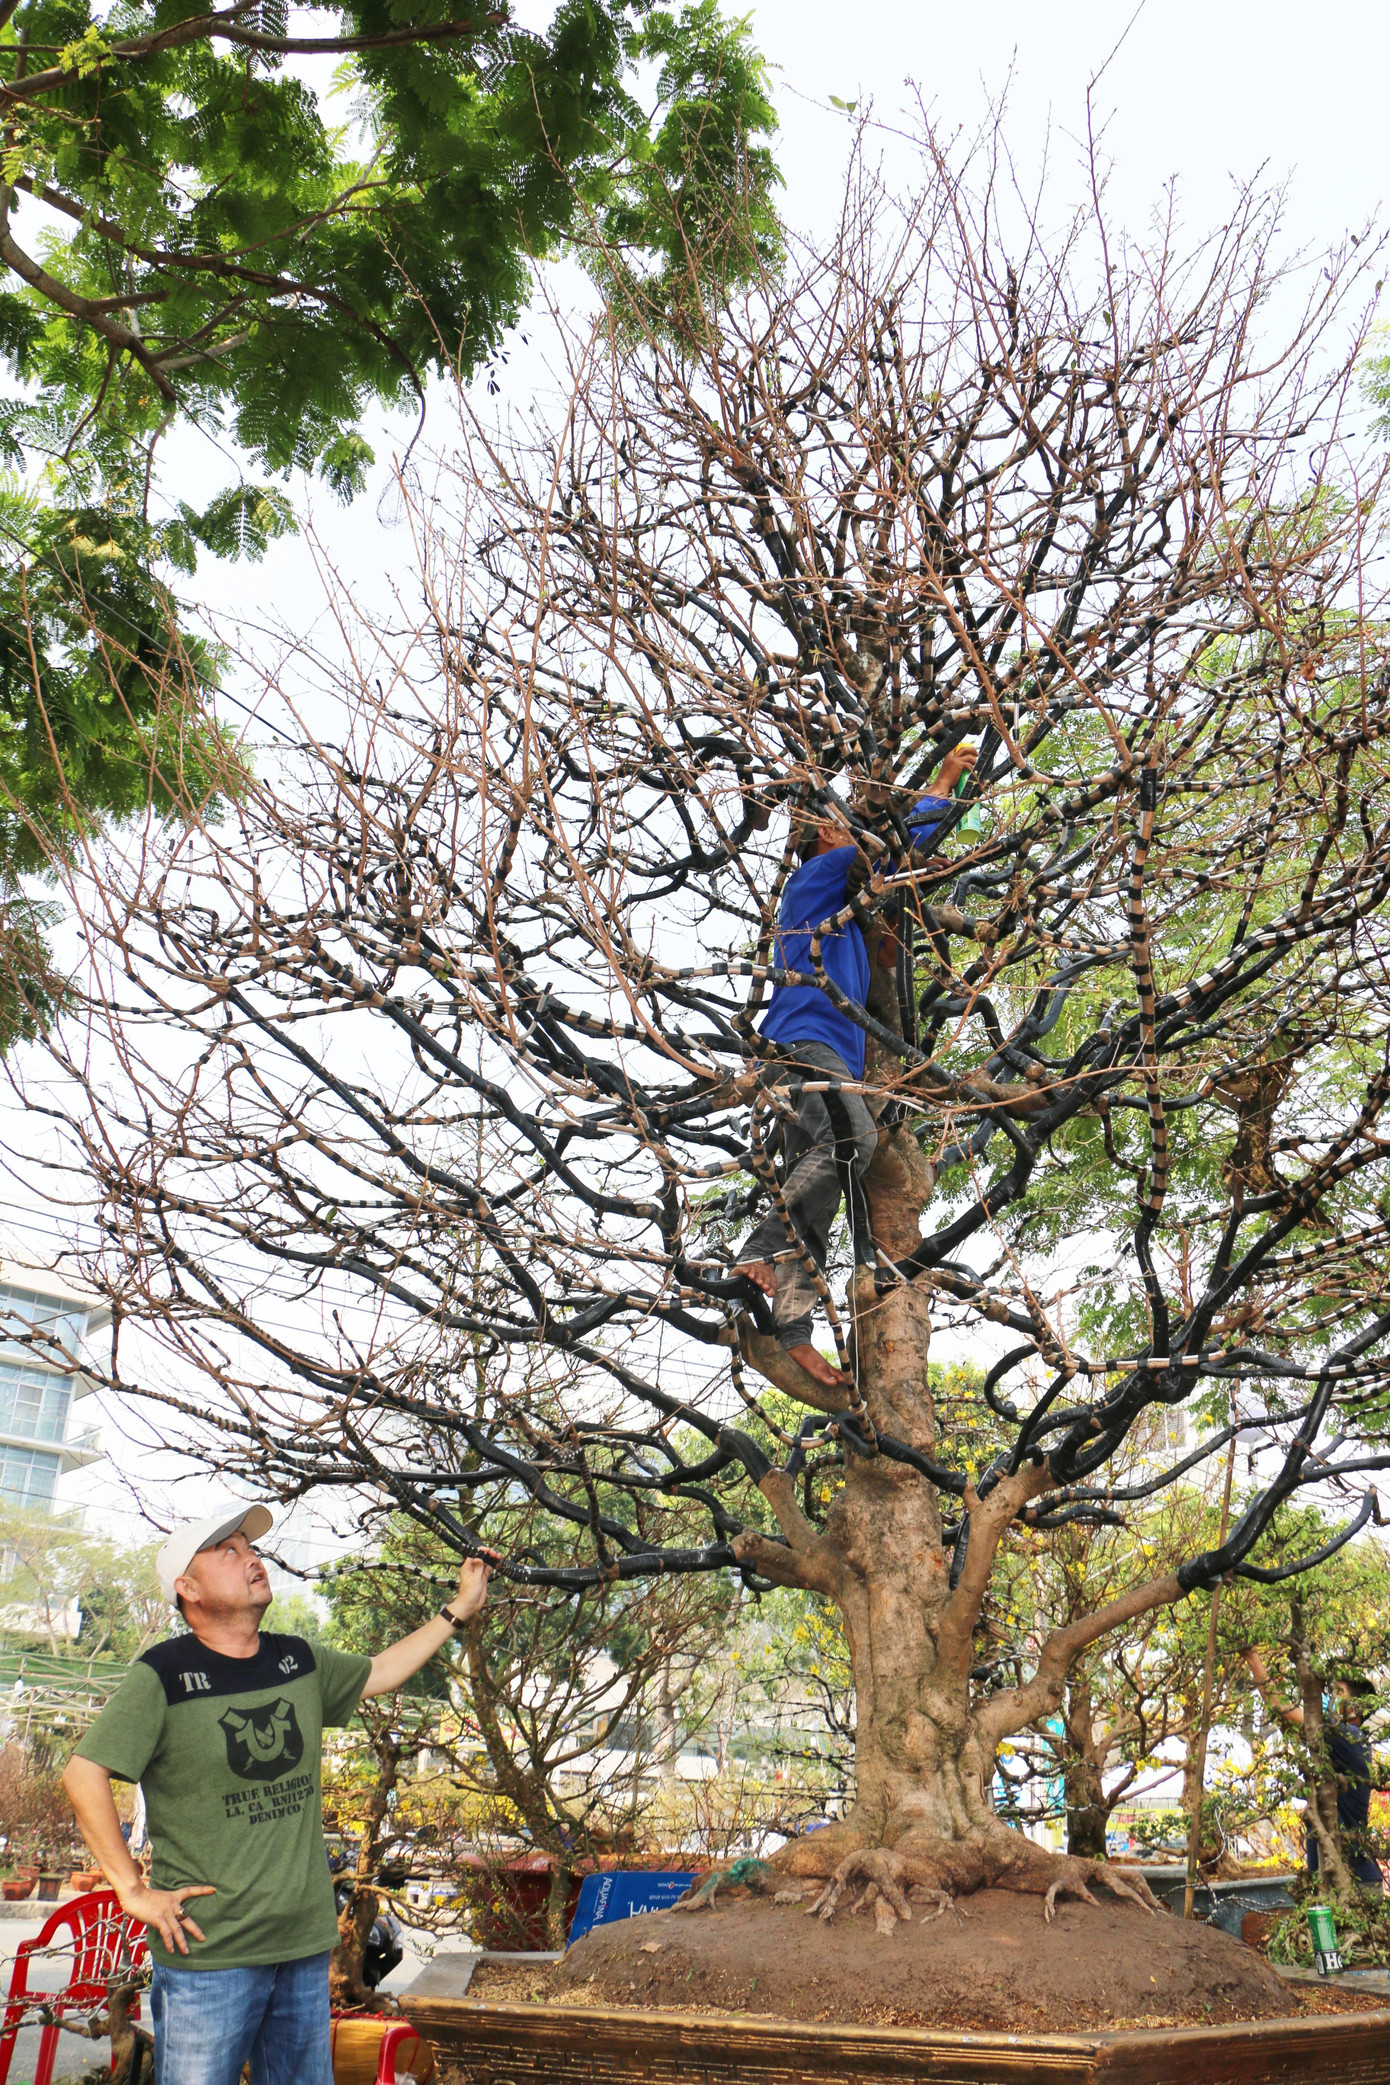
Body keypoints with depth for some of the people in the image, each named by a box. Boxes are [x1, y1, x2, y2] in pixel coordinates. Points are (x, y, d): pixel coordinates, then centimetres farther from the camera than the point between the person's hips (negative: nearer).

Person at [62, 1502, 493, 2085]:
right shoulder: (162, 1675, -11)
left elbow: (378, 1673, 23)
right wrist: (132, 1889, -13)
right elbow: (84, 1774, -12)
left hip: (306, 1947, 5)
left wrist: (459, 1609, 23)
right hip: (209, 1955, -5)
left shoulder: (301, 1661, 7)